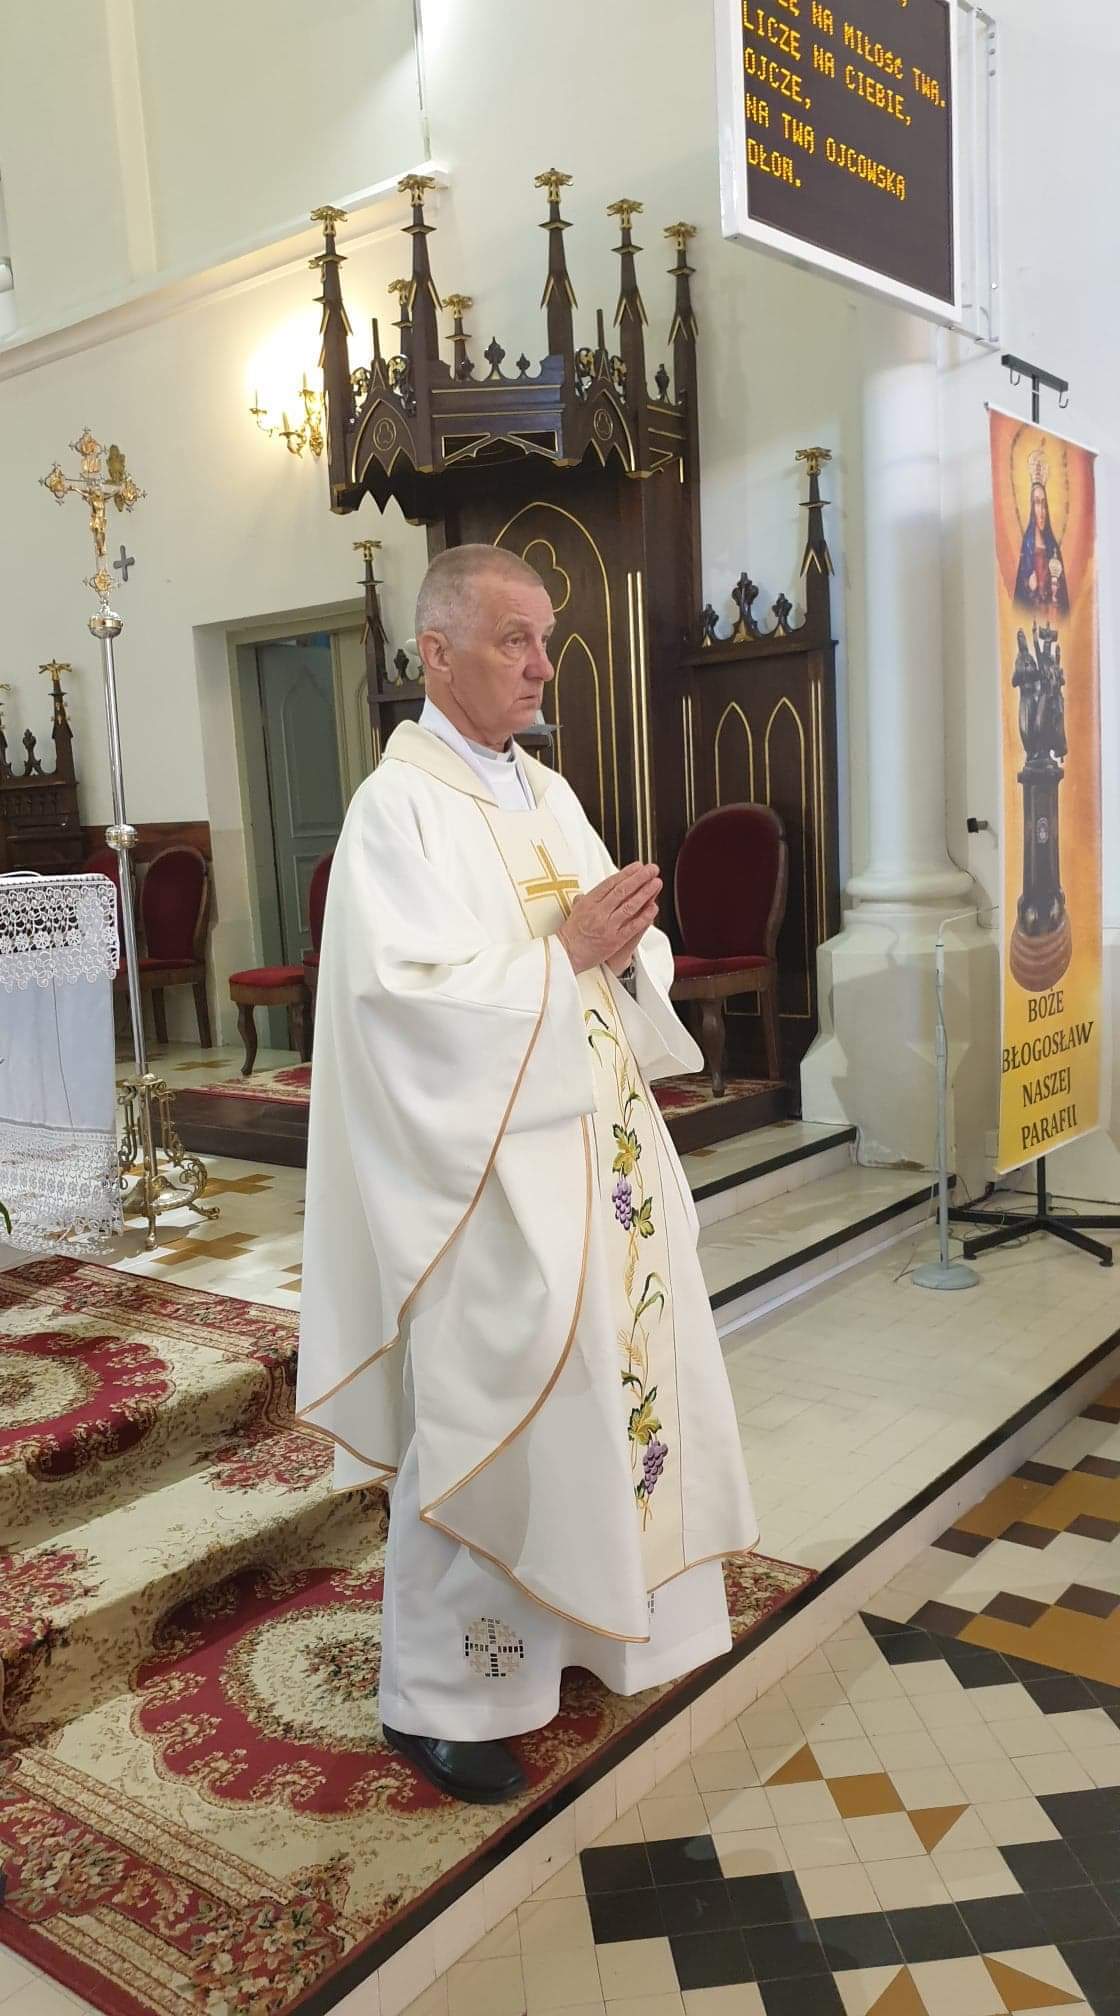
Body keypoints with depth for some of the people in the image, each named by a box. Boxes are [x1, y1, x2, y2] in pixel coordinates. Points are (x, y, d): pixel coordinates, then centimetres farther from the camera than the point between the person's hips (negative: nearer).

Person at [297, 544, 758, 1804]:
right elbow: (405, 990, -22)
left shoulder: (547, 792, 13)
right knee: (480, 1420, 1)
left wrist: (627, 937, -8)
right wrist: (563, 953, -20)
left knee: (611, 1378, 16)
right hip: (485, 1166, -8)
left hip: (600, 1145, 8)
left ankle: (597, 1616, 36)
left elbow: (624, 949, 14)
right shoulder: (397, 805, -11)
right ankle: (441, 1697, 19)